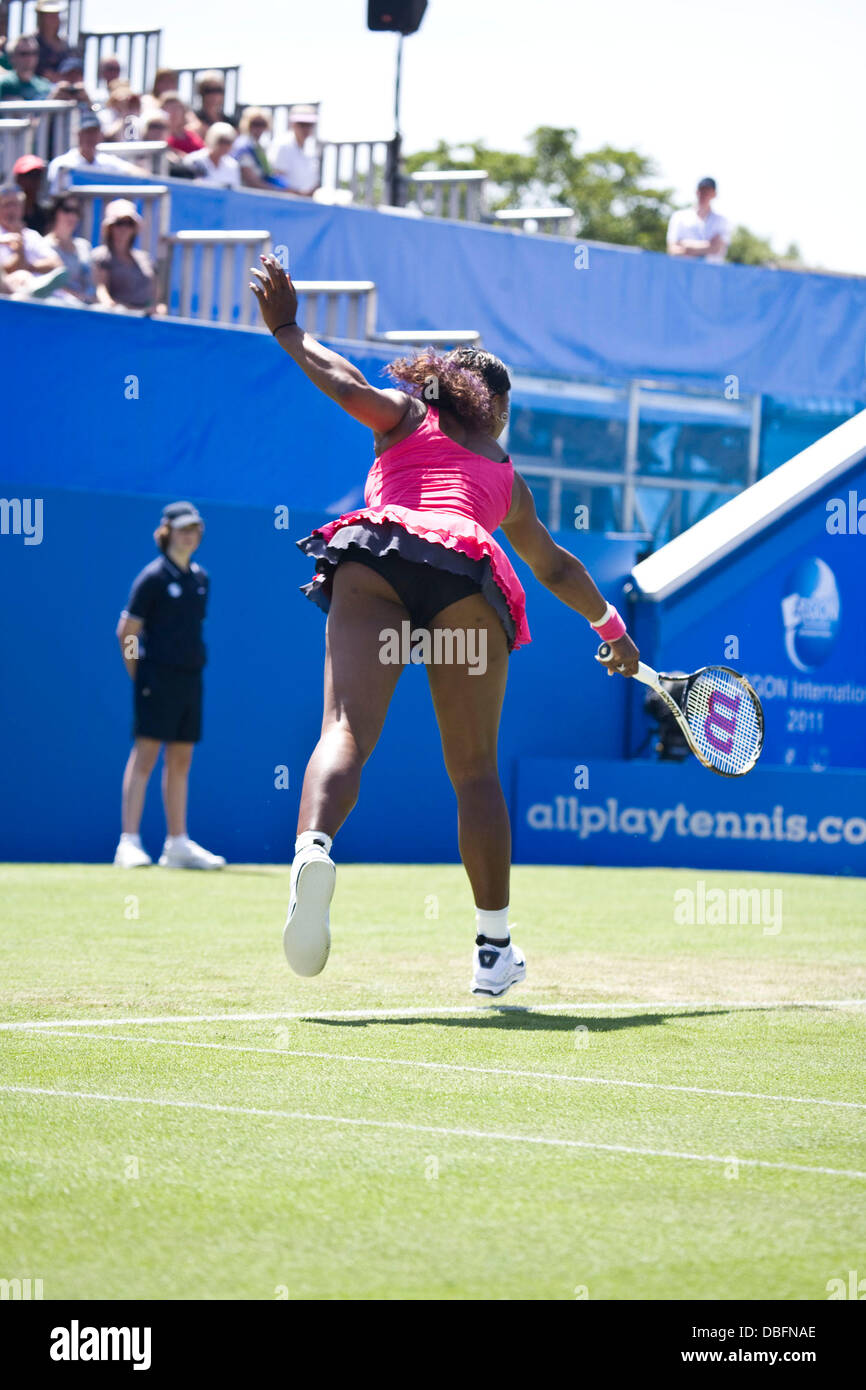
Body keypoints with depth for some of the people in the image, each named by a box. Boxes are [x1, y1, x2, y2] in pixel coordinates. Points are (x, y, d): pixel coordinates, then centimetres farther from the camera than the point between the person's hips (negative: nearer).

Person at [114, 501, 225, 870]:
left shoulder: (201, 578, 13)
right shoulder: (153, 577, -6)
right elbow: (126, 632, -6)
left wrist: (191, 663, 12)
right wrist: (138, 676, -6)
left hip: (190, 677, 7)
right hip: (157, 677, -7)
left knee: (181, 760, 8)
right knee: (145, 754, -9)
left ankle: (177, 844, 12)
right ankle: (129, 842, -10)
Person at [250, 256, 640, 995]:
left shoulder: (406, 417, 30)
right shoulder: (506, 476, 35)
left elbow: (347, 383, 9)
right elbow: (557, 567, 46)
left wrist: (288, 329, 20)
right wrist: (613, 630, 60)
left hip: (374, 556, -1)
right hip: (467, 574, 1)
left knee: (348, 731, -17)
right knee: (475, 770, 10)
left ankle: (313, 849, -48)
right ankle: (494, 949, 11)